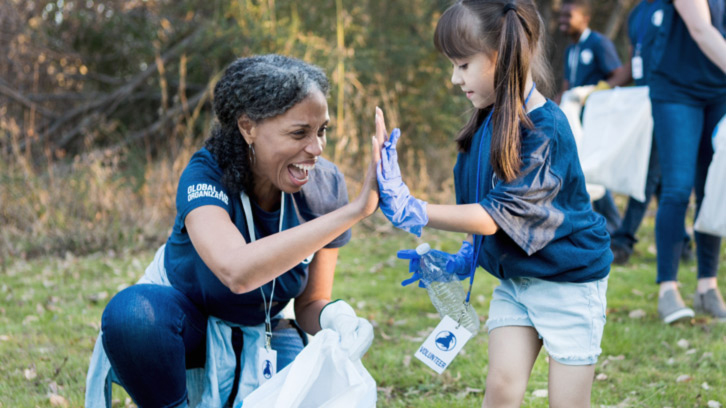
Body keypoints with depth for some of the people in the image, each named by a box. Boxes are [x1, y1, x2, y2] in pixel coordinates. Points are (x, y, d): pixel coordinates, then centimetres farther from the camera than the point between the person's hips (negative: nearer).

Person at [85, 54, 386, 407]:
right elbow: (237, 271, -49)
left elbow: (309, 304, -6)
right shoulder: (205, 176, -28)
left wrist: (334, 318, -33)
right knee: (133, 310, -37)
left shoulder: (324, 188, -16)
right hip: (186, 324, -3)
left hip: (261, 332, 3)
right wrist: (357, 209, -51)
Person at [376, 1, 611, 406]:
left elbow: (494, 216, -28)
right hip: (514, 277, 7)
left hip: (569, 280, -7)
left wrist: (415, 211, -34)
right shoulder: (489, 121, -2)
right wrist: (465, 258, 5)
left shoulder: (546, 130, -26)